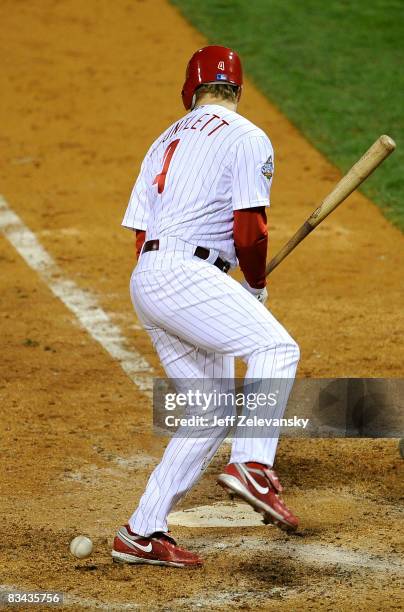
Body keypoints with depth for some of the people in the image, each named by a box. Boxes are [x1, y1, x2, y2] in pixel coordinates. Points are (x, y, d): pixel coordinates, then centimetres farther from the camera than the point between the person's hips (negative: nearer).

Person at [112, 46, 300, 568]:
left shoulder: (167, 139, 24)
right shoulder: (247, 138, 1)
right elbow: (249, 229, -9)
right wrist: (257, 286, 8)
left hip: (146, 277, 8)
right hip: (183, 274, -8)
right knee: (276, 348, -15)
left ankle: (142, 533, 9)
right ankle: (252, 466, -32)